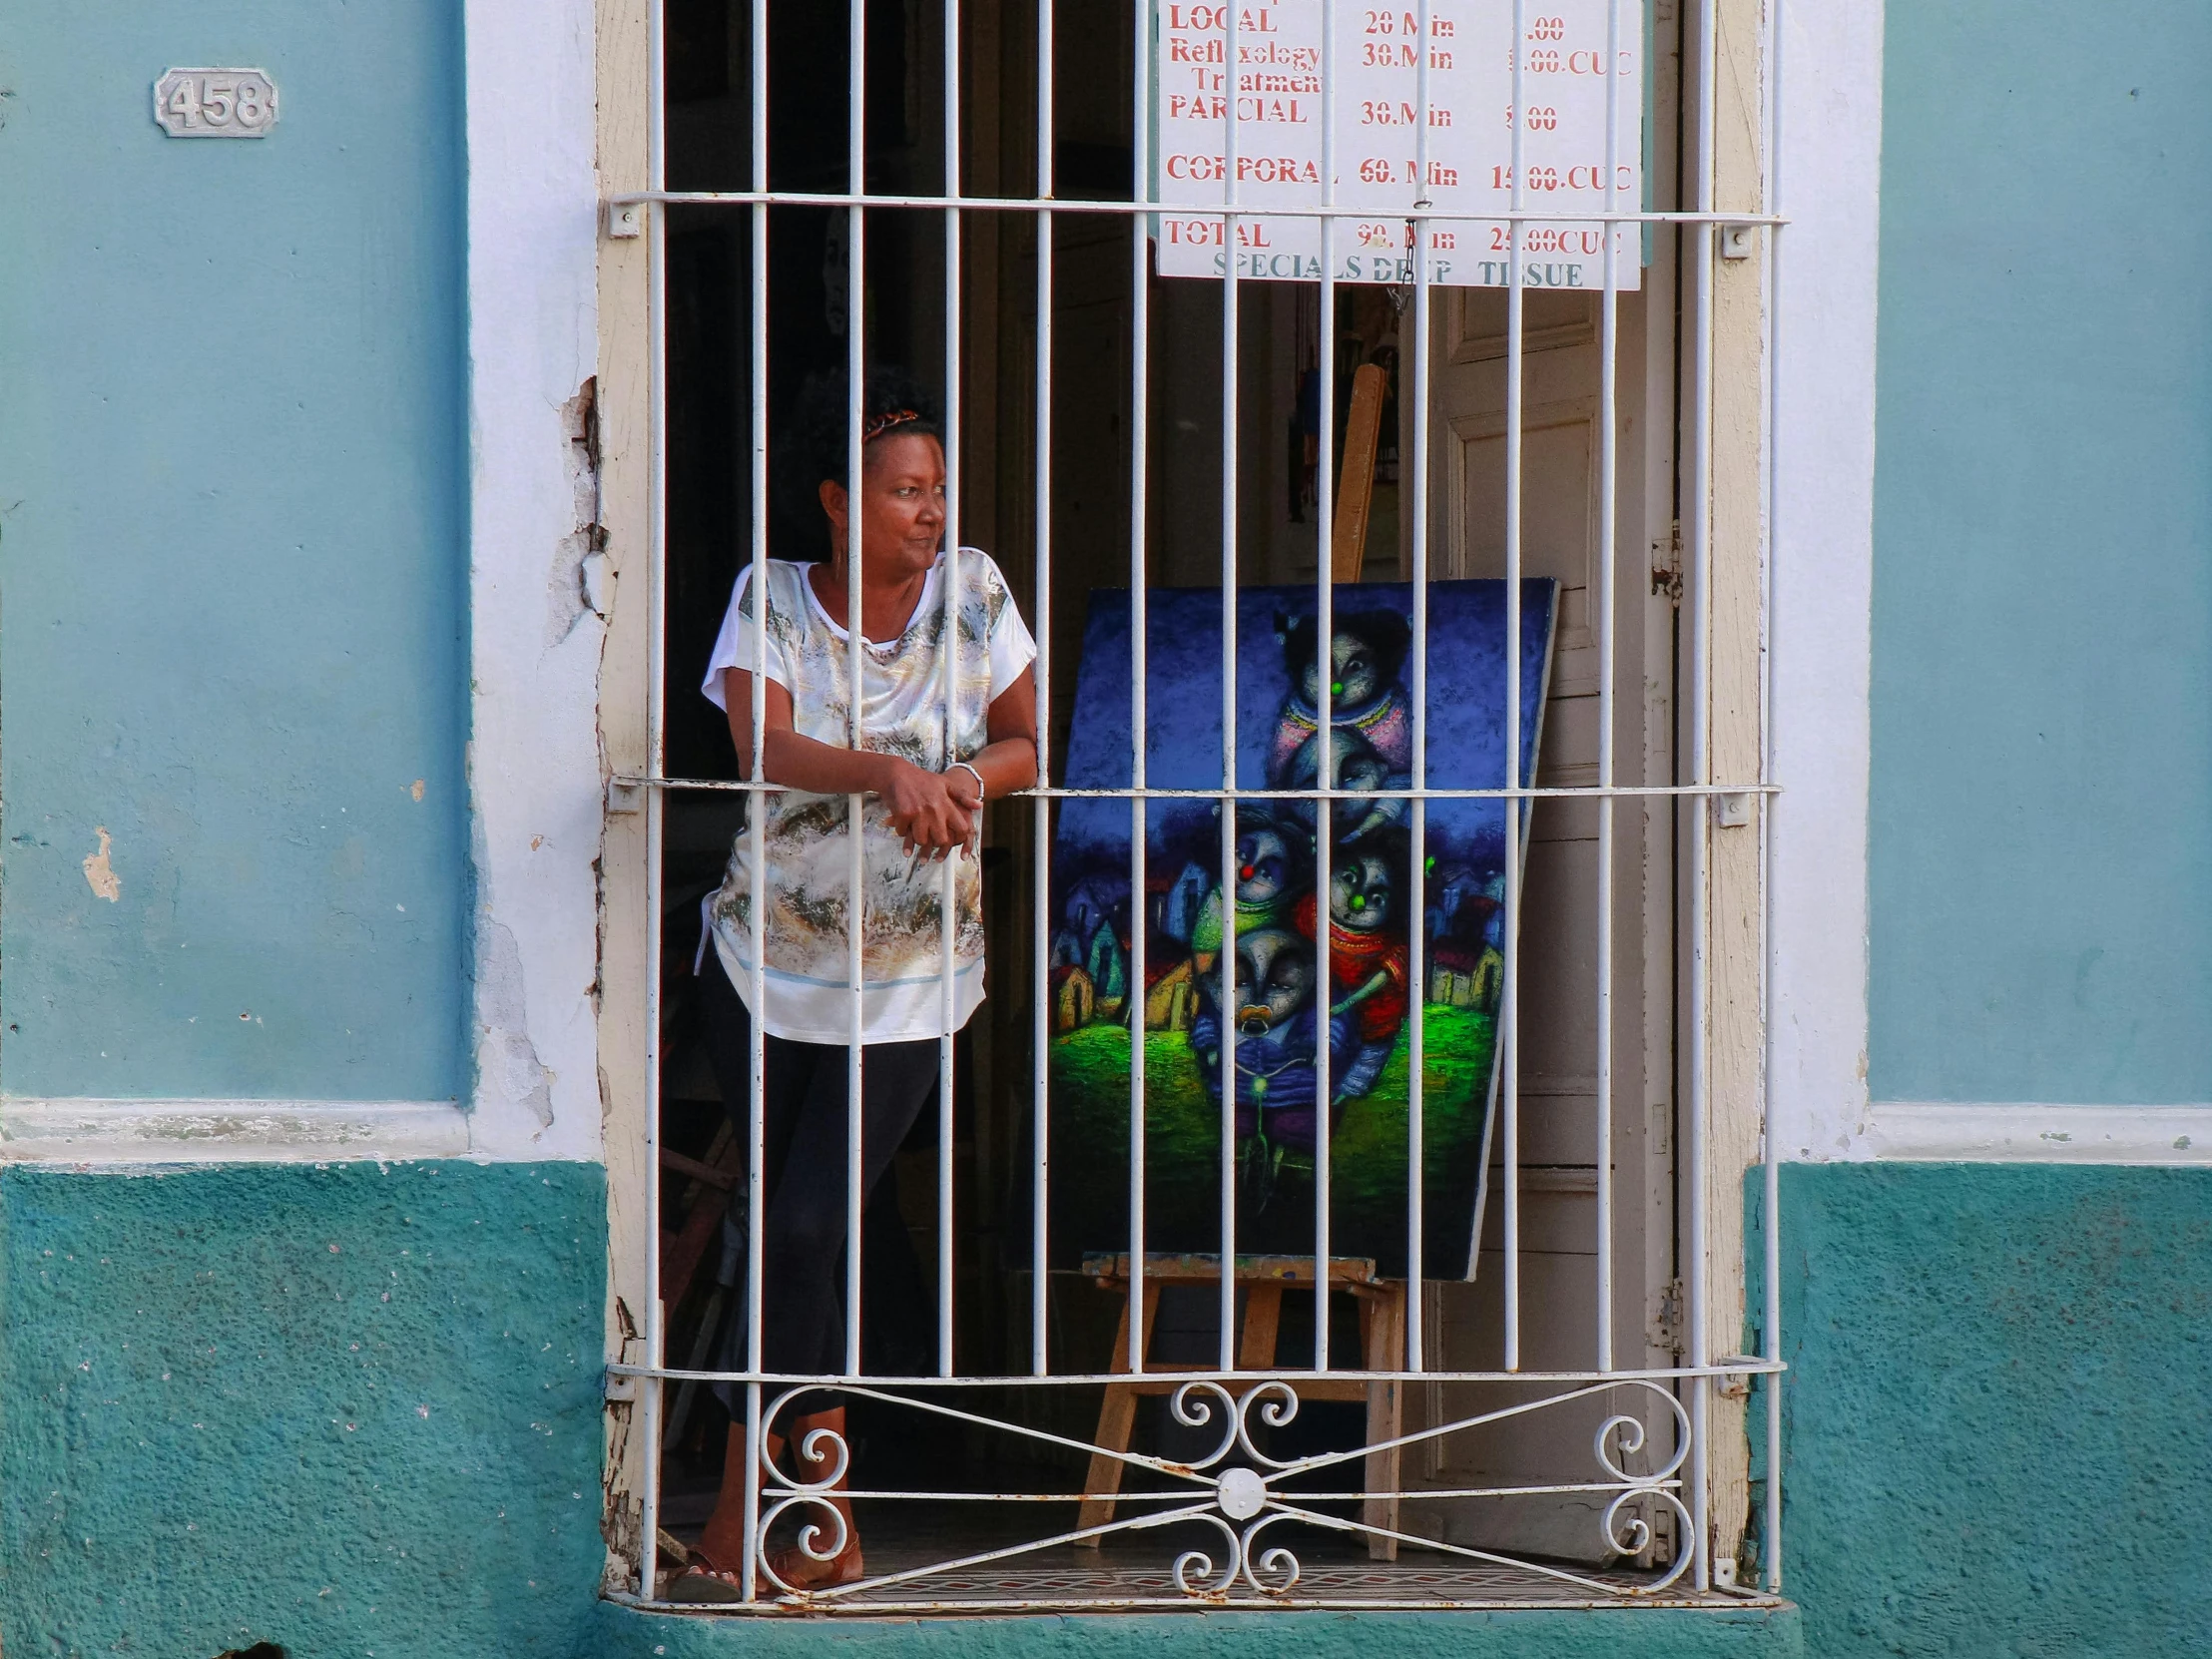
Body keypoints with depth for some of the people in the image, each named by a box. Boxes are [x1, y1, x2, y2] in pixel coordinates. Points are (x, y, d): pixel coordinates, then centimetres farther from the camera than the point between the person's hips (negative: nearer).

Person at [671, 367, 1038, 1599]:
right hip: (765, 969, 1)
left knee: (809, 1232, -10)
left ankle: (735, 1530, -5)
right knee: (800, 1233, 6)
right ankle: (826, 1523, 17)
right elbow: (763, 744, -24)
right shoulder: (771, 599, -7)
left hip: (909, 986, 0)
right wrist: (890, 771, -42)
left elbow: (1024, 743, 2)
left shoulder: (973, 592, -3)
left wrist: (970, 778, -22)